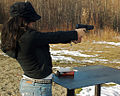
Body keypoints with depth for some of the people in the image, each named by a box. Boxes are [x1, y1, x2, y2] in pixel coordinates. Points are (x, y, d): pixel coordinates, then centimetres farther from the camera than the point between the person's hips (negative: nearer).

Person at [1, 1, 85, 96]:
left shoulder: (16, 37, 3)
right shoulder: (29, 37, -24)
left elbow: (47, 37, 6)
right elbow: (53, 36, -12)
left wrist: (71, 39, 11)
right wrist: (75, 33, 4)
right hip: (39, 88, -9)